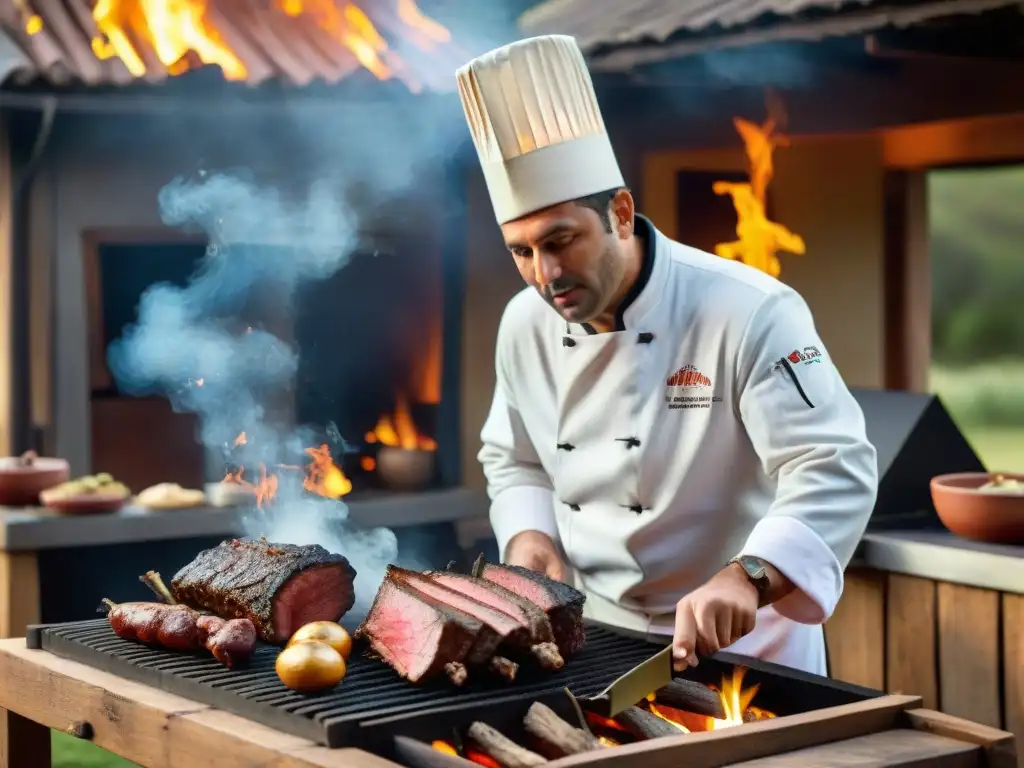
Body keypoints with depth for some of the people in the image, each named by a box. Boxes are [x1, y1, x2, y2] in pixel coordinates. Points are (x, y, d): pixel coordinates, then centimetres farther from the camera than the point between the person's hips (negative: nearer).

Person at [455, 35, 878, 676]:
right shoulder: (524, 325, -2)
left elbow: (836, 470, -28)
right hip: (593, 637, 5)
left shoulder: (749, 312, -22)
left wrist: (747, 578, -43)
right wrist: (529, 538, -6)